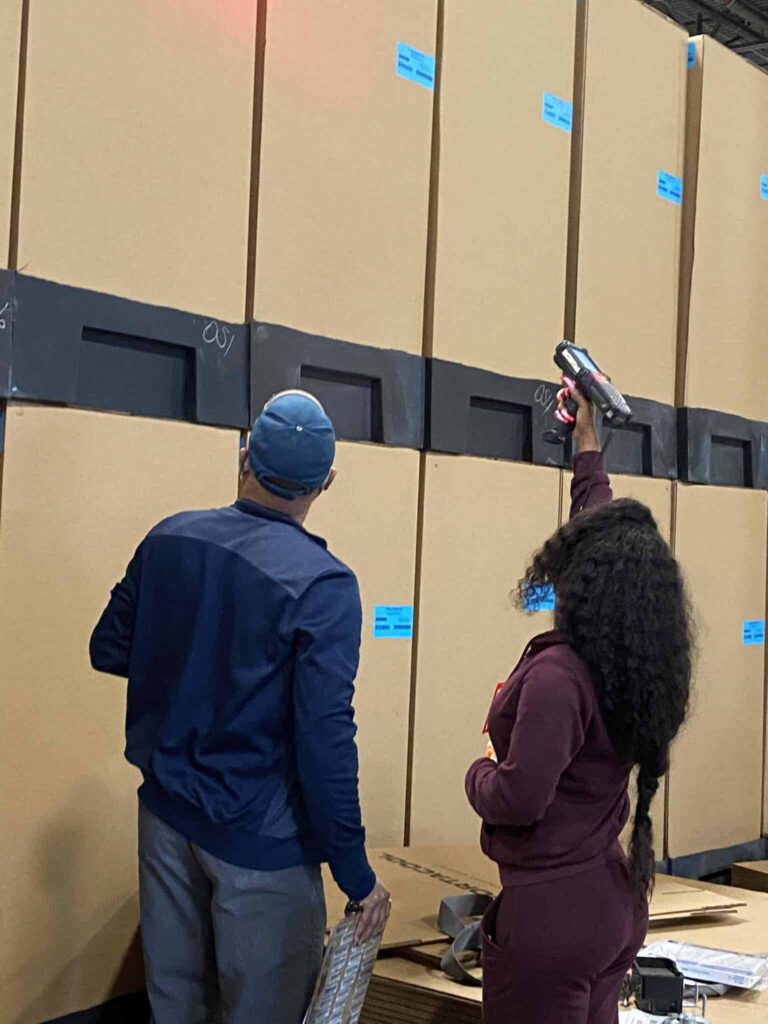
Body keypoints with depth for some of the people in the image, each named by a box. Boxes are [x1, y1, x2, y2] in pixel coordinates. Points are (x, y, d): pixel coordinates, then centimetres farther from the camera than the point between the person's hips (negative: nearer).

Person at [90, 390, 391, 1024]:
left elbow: (108, 650, 8)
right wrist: (356, 874, -13)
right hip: (257, 836, -6)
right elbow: (325, 739, -21)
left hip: (165, 811, 6)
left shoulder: (169, 539, -3)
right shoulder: (323, 584, -20)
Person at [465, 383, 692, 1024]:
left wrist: (480, 772, -2)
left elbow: (516, 800, -24)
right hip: (616, 903, 8)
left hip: (549, 909, -8)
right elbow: (606, 533, 13)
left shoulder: (558, 674, -24)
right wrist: (588, 447, 23)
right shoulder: (641, 667, 0)